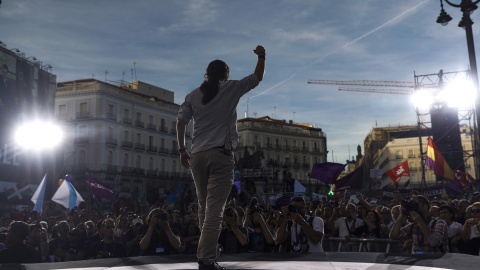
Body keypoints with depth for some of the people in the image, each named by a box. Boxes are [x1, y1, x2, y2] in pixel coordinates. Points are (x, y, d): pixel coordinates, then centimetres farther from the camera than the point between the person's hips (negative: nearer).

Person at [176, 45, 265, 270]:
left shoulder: (193, 96, 13)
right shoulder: (231, 89, 5)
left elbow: (180, 123, 10)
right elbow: (258, 77, 16)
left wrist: (182, 150, 17)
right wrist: (261, 56, 30)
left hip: (197, 156, 4)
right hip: (221, 154, -4)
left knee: (204, 207, 13)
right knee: (214, 208, -9)